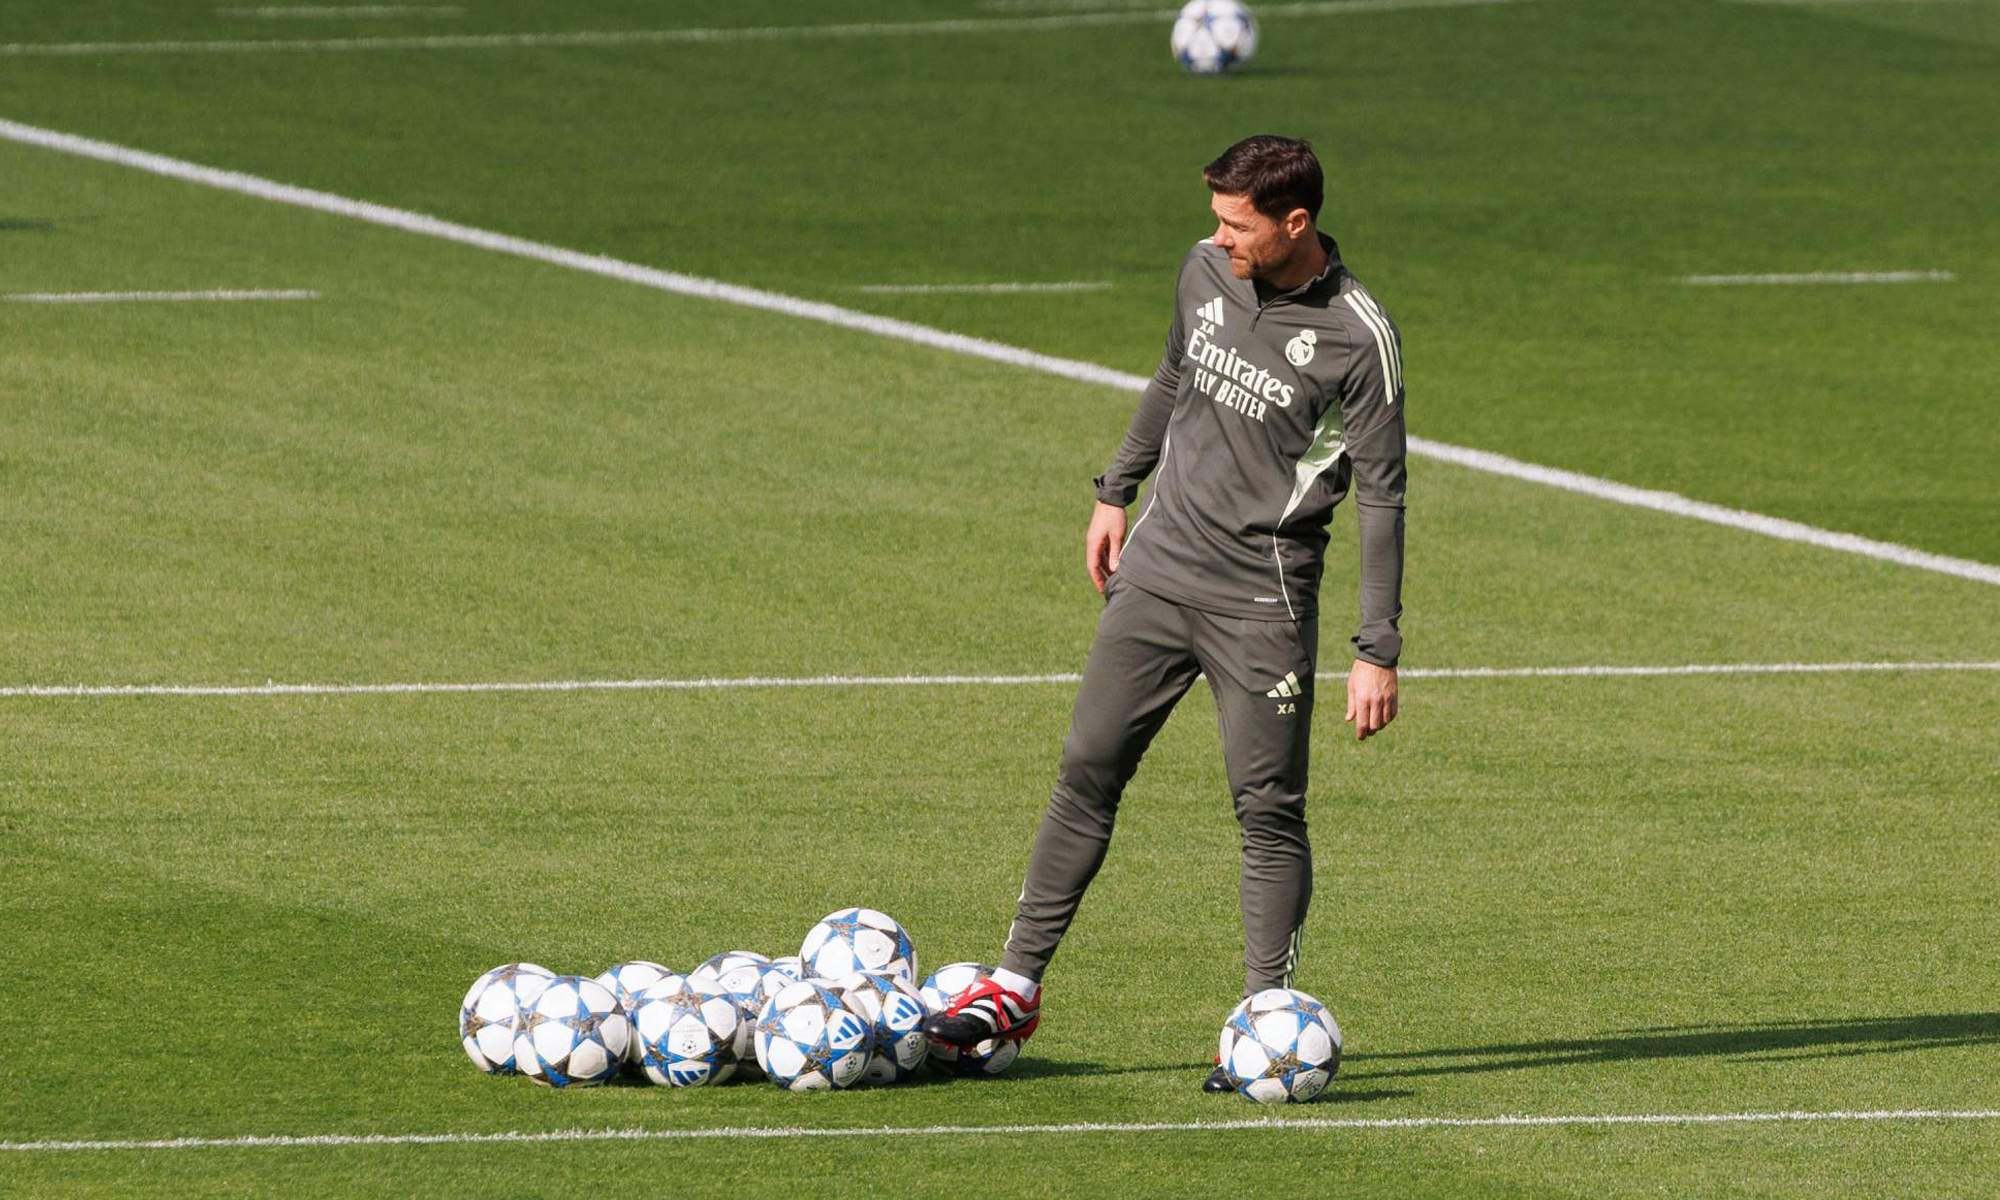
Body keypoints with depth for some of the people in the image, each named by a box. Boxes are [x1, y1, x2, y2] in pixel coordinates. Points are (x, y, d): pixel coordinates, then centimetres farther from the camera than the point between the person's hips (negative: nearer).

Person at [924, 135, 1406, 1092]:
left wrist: (1378, 653, -13)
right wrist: (1117, 490, 26)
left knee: (1268, 807, -4)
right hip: (1158, 569, 6)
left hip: (1261, 599, -6)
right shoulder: (1206, 271, 3)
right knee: (1088, 769, 7)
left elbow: (1380, 495, -11)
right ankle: (1017, 985, 13)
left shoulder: (1357, 337, -14)